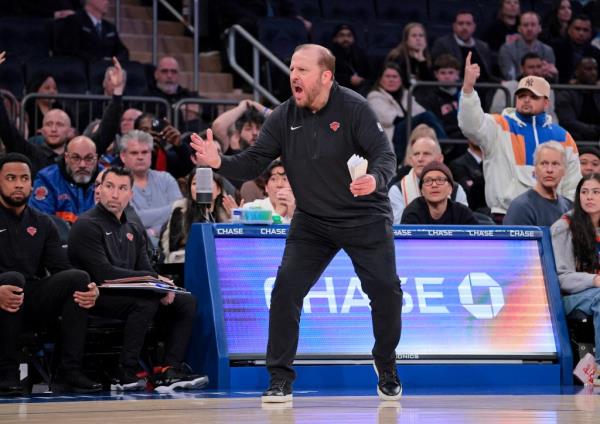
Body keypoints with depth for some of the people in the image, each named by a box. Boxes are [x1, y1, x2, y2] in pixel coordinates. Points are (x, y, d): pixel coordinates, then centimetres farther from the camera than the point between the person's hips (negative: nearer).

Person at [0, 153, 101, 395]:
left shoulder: (42, 224, 17)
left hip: (35, 303, 4)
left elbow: (61, 269, 7)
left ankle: (70, 371, -22)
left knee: (78, 278, -19)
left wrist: (90, 290, -15)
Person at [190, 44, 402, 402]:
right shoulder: (285, 117, -4)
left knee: (386, 292, -4)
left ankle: (388, 373, 21)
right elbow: (254, 162, -5)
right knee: (286, 289, -11)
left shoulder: (353, 108, -16)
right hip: (312, 222, 3)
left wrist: (376, 179, -44)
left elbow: (385, 153, -21)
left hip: (366, 220, -3)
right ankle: (280, 380, -3)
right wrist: (220, 163, -25)